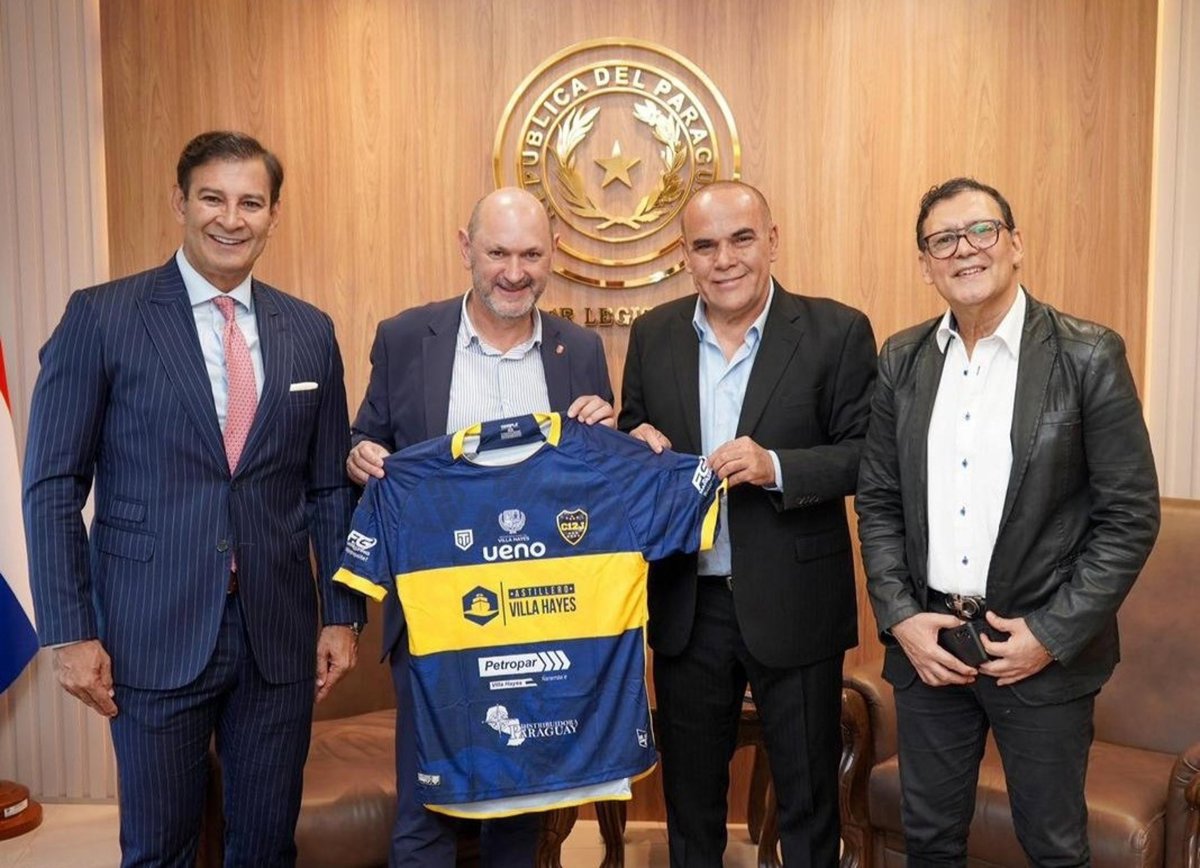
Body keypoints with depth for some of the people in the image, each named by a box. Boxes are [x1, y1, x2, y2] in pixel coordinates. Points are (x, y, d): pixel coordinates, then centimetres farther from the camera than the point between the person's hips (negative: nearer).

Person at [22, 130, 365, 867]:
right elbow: (54, 486, -4)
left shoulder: (310, 331, 6)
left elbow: (330, 487, 9)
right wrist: (69, 631, -8)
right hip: (154, 633, -3)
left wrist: (343, 613, 5)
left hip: (280, 633, 3)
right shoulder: (102, 316, -4)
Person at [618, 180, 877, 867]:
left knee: (808, 797, 15)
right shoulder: (654, 334, 3)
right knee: (689, 792, 21)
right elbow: (632, 437, 11)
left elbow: (867, 453, -10)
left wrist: (776, 468, -25)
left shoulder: (837, 332, -8)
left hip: (794, 603, -3)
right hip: (686, 603, 3)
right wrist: (634, 444, -12)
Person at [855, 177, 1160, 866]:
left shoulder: (1088, 357, -9)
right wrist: (900, 618, -4)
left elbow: (1131, 515, -8)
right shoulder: (902, 360, 3)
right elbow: (878, 500, 6)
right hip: (925, 642, 3)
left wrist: (1053, 635, -13)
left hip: (1046, 648, -3)